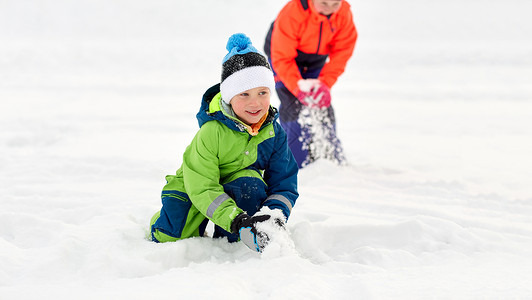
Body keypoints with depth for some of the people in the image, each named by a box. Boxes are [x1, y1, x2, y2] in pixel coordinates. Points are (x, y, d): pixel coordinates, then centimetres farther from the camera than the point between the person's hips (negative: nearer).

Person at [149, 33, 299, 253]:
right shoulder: (211, 132, -30)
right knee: (170, 237, -15)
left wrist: (276, 214, -35)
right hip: (194, 188, -2)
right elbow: (202, 188, -31)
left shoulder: (274, 133, -16)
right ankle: (162, 221, 24)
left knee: (250, 183, -32)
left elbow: (284, 184, -12)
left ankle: (231, 243, -11)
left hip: (238, 187, 2)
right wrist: (237, 221, -43)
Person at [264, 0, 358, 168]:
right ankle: (300, 166, -12)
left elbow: (341, 54, -16)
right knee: (295, 107, -17)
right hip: (285, 56, -4)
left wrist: (325, 83, -26)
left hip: (315, 63, 4)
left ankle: (333, 159, 14)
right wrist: (298, 86, -40)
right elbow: (282, 58, -31)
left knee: (323, 109, -1)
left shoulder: (344, 14, -23)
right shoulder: (291, 14, -36)